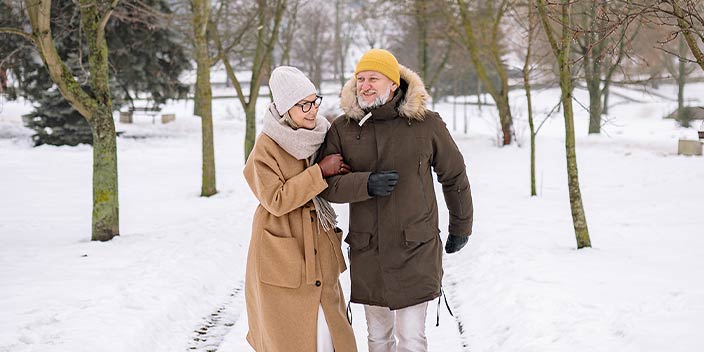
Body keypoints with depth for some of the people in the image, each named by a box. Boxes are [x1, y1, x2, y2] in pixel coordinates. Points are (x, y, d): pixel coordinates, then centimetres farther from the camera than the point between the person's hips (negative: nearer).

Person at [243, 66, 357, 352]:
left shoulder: (319, 134, 6)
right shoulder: (266, 148, -13)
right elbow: (276, 201, -21)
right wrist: (321, 172, -20)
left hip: (318, 255, 6)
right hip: (281, 261, -5)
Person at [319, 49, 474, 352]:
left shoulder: (426, 124, -4)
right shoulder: (342, 129, 0)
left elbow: (454, 176, 7)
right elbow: (327, 184, -6)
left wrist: (460, 227, 15)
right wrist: (366, 184, -23)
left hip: (415, 250, -3)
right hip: (367, 253, 3)